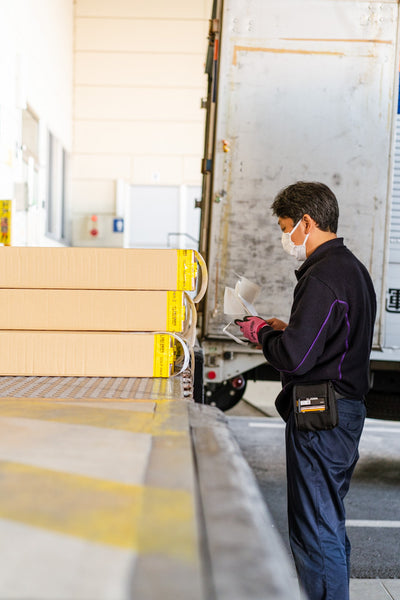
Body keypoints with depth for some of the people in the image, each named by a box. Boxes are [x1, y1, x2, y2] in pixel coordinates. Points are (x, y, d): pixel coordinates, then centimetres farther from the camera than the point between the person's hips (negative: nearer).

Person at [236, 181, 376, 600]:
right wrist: (285, 330, 13)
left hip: (320, 415, -11)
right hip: (346, 407, 11)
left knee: (315, 530, -1)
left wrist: (262, 333, -7)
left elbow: (294, 358, -25)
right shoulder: (352, 268, 14)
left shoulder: (323, 278, -19)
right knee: (330, 523, 21)